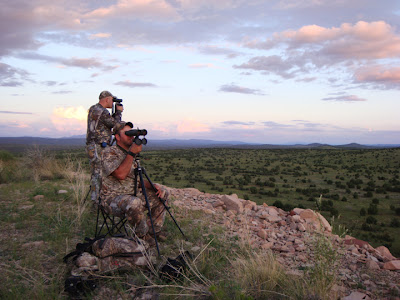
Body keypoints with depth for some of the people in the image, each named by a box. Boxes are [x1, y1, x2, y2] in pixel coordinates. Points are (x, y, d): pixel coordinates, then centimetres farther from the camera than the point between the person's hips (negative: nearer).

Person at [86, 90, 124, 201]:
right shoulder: (102, 112, -15)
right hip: (99, 147, -10)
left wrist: (115, 113, 14)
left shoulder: (92, 109, 15)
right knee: (99, 173, -7)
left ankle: (94, 197, 18)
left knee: (95, 173, 13)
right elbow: (116, 124, -7)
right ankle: (97, 198, -5)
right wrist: (119, 112, 5)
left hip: (91, 146, 10)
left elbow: (110, 121, 21)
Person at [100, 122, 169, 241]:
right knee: (134, 203, -39)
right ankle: (142, 236, -11)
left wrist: (152, 186, -1)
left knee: (163, 193, 7)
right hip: (113, 199, -9)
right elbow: (121, 174, -30)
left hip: (134, 194, 9)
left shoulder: (131, 154, 13)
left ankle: (153, 232, 11)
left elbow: (138, 179, 18)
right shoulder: (109, 153, -14)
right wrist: (131, 153, -24)